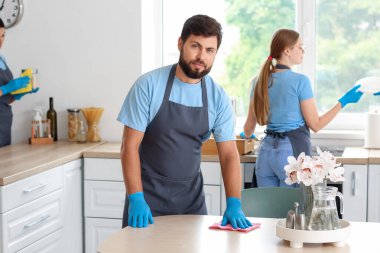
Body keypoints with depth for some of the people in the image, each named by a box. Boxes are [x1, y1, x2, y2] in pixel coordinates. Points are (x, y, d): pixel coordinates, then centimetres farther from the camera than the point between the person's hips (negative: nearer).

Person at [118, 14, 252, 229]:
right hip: (149, 196, -3)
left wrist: (234, 204, -15)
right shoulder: (148, 85, -12)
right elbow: (130, 146, -11)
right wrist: (136, 199, -18)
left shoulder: (218, 98, -4)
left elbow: (229, 154, -3)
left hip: (192, 199, 3)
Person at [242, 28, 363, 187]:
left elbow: (249, 128, 11)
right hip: (292, 150, -6)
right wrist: (344, 101, -3)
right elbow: (315, 125, -8)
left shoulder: (259, 81, 6)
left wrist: (247, 134, 35)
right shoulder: (300, 81, -11)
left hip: (266, 150, 6)